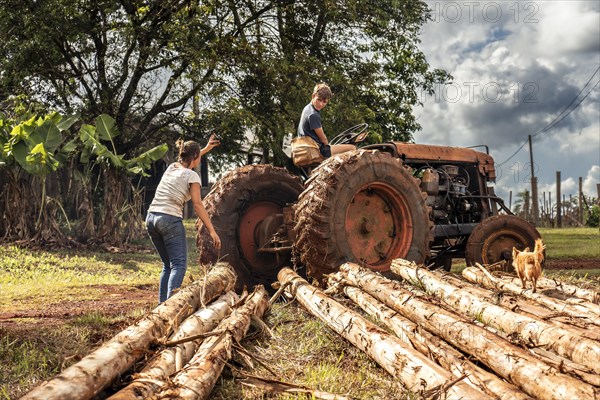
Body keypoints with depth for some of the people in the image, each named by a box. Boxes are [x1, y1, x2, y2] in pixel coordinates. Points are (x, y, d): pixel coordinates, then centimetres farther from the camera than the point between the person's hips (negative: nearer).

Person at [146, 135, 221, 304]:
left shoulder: (171, 167, 16)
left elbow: (188, 159, 40)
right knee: (179, 265, -8)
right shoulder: (192, 176, -4)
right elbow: (198, 205, -10)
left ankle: (162, 303, 9)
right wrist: (212, 231, -10)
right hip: (170, 220, -7)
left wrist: (206, 148, 49)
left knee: (168, 265, 15)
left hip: (151, 218, 8)